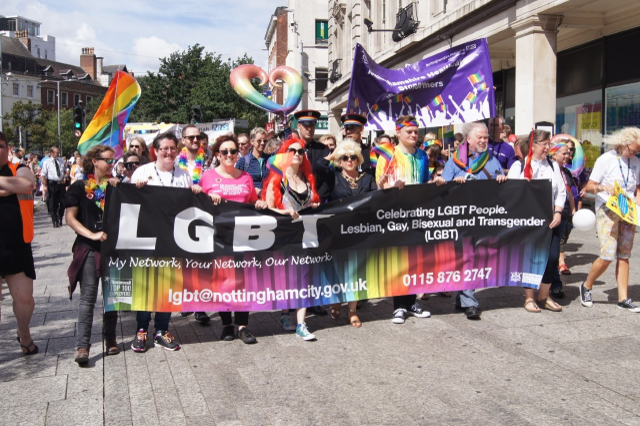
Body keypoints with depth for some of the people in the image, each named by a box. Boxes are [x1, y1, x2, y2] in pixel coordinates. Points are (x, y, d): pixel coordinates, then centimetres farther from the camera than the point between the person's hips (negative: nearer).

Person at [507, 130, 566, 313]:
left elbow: (561, 192, 9)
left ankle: (544, 296, 16)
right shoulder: (519, 166, 0)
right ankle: (529, 298, 14)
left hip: (549, 220, 3)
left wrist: (558, 212, -4)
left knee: (553, 256, -2)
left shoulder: (553, 166, 11)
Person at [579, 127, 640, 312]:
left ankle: (623, 298, 8)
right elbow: (589, 186, -5)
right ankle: (586, 286, 10)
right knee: (608, 255, -12)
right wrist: (603, 187, -25)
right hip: (607, 211, -5)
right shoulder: (606, 159, -3)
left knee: (624, 256, 4)